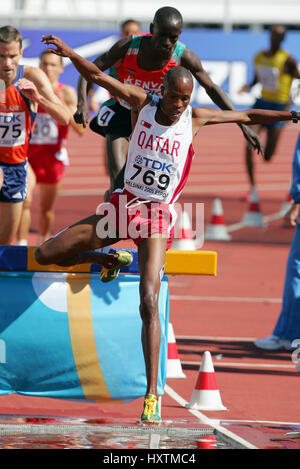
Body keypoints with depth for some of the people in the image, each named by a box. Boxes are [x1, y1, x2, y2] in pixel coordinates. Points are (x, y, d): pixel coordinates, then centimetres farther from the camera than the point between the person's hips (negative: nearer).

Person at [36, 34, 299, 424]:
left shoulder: (196, 117, -1)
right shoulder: (142, 103, -1)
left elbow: (247, 116, 10)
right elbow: (97, 76, -9)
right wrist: (68, 52, -23)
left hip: (157, 216, -3)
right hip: (123, 203, 3)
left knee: (149, 302, -19)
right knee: (45, 255, -1)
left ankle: (152, 395, -18)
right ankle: (110, 259, 28)